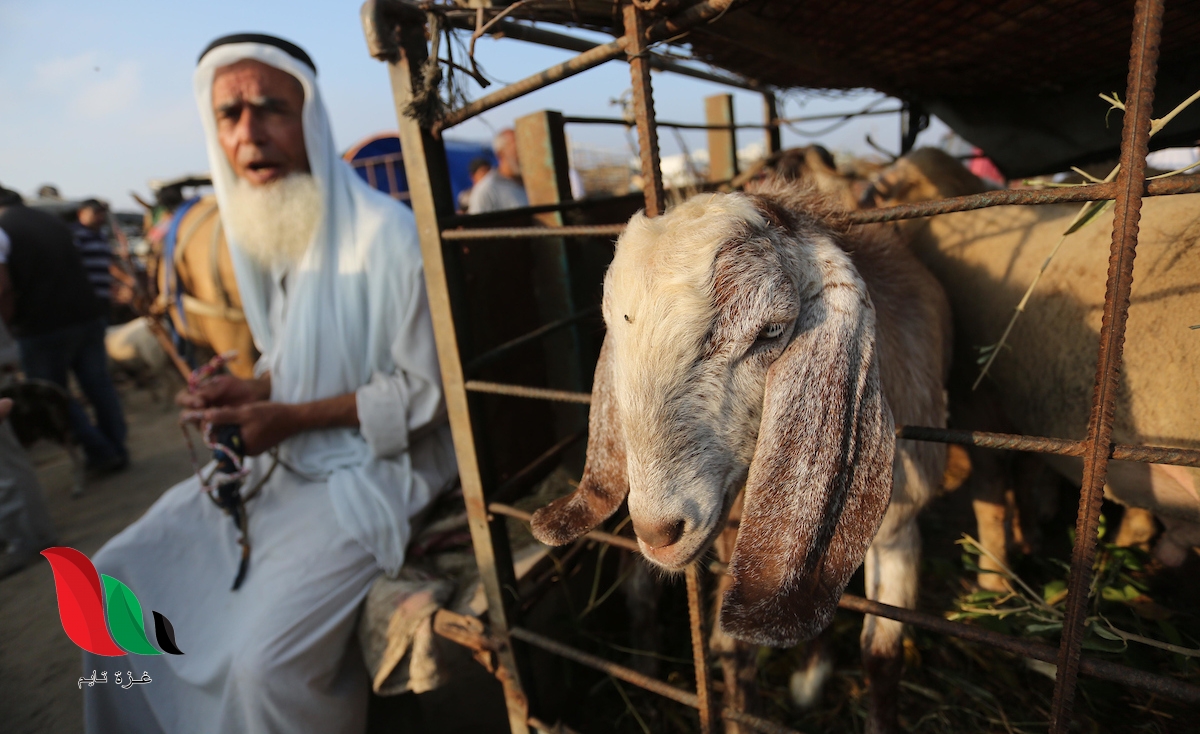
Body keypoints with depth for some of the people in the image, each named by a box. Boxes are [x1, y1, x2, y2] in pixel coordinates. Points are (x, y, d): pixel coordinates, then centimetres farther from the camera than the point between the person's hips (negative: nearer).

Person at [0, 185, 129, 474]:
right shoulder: (51, 219, 15)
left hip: (43, 328, -6)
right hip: (87, 315, 6)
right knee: (99, 386, 11)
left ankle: (102, 452, 6)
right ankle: (117, 451, 16)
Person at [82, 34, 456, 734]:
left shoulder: (386, 234, -18)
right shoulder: (266, 230, 9)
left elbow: (426, 389, -17)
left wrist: (294, 419, -18)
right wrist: (255, 391, -2)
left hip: (375, 466, -8)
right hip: (286, 458, 8)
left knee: (260, 657, -20)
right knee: (119, 575, 10)